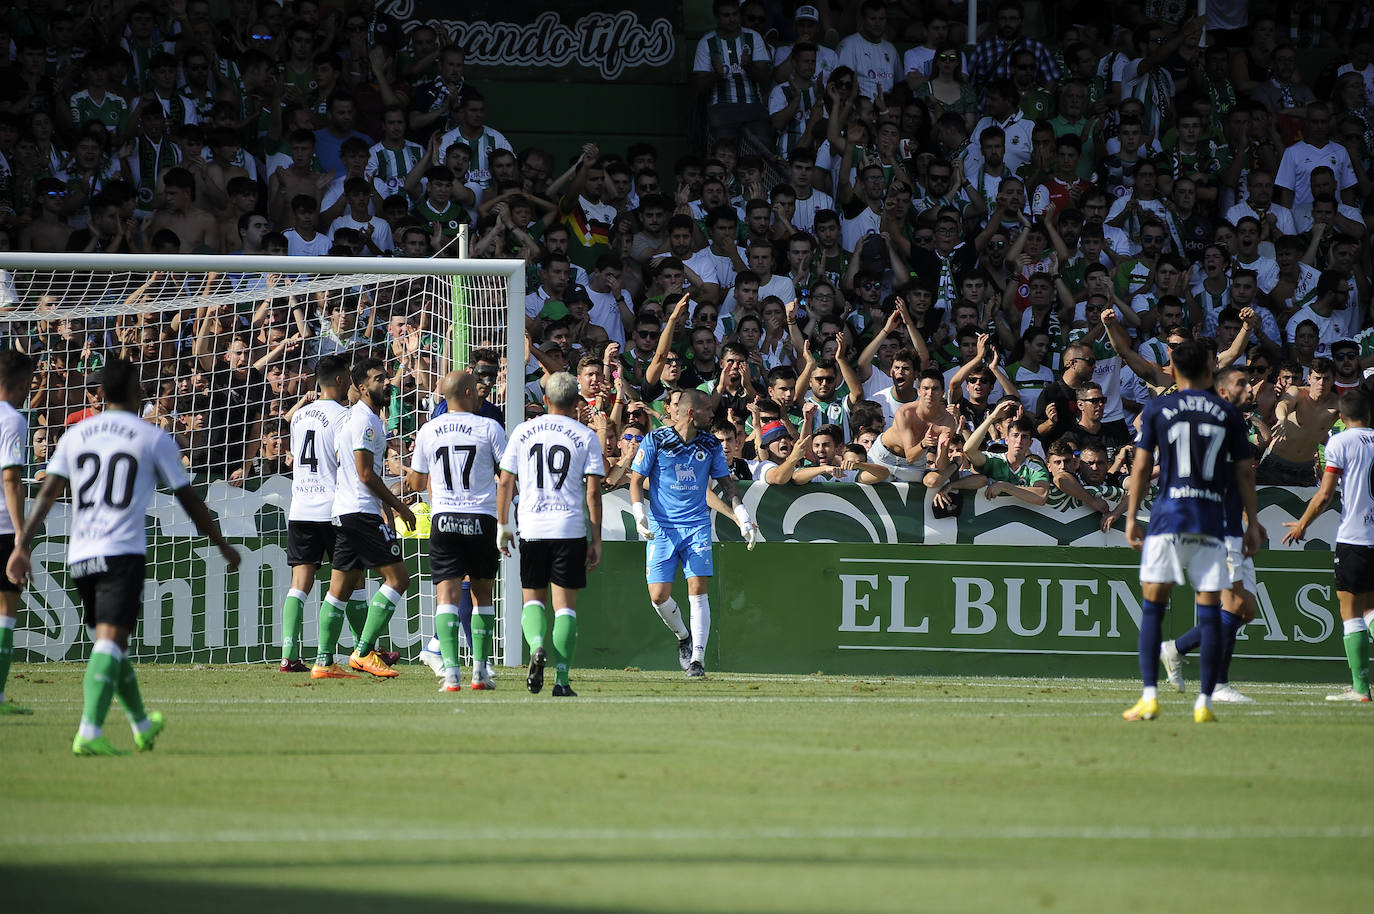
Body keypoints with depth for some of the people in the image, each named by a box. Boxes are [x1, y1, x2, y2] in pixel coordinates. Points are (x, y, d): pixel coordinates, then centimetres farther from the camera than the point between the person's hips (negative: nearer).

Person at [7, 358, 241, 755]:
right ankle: (89, 732, -26)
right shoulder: (153, 439, 2)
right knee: (110, 640, -11)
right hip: (123, 553, -5)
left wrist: (23, 546, 5)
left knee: (112, 641, 18)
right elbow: (189, 500, 7)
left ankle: (142, 725, 34)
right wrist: (222, 545, 17)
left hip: (80, 557, 5)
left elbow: (47, 494, 5)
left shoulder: (75, 435, 12)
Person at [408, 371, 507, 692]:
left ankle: (450, 671, -19)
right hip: (482, 518, -1)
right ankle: (480, 671, 14)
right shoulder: (489, 427, -2)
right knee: (482, 593, 14)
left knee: (447, 594, -4)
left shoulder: (428, 431, 4)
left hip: (444, 518, 1)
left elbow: (417, 483, 14)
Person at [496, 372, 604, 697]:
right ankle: (562, 679, -4)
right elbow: (593, 491, -1)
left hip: (531, 528, 1)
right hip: (570, 527, -1)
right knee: (565, 604, 3)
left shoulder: (523, 432, 6)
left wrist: (502, 525, 15)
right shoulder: (586, 437, 1)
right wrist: (596, 539, 3)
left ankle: (536, 645, -16)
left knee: (533, 599, 14)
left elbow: (505, 482, 6)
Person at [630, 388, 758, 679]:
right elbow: (636, 480, 0)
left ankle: (697, 657, -6)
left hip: (697, 526, 2)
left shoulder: (710, 444, 5)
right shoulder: (656, 441, -4)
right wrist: (639, 514, -15)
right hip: (661, 527, -2)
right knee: (659, 596, -6)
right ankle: (683, 637, 23)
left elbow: (726, 482, 14)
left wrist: (744, 518, 6)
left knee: (698, 591, -10)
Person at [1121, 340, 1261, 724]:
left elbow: (1141, 467, 2)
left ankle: (1149, 697, -6)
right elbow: (1244, 473, 8)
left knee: (1152, 608, 3)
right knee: (1210, 612, 3)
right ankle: (1204, 703, 1)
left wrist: (1131, 517, 8)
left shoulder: (1156, 409, 4)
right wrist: (1252, 523, 14)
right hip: (1211, 520, 1)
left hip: (1168, 518, -1)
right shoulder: (1229, 414, 7)